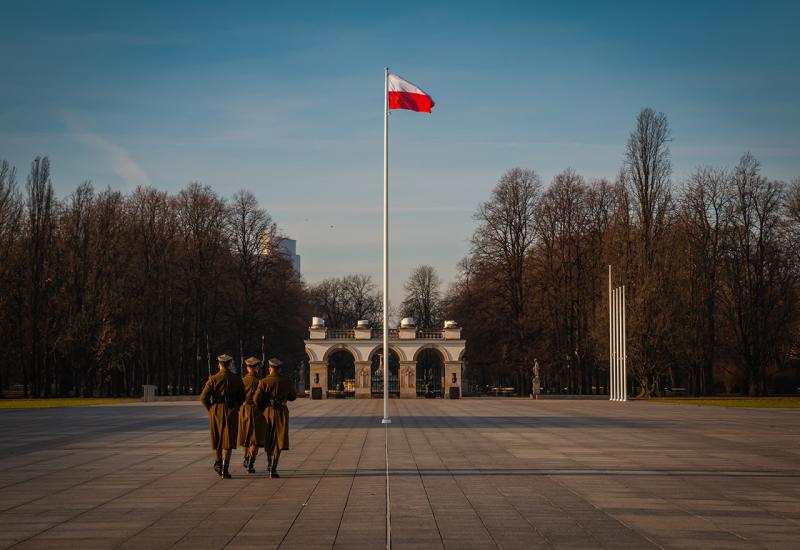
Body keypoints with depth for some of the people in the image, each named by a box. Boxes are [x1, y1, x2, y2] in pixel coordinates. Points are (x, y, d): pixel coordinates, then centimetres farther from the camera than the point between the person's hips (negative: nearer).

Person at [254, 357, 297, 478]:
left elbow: (256, 398, -10)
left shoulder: (264, 382, -5)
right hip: (281, 412, -1)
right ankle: (273, 469, -16)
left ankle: (269, 464, 36)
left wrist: (262, 408, 9)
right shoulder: (286, 381, -1)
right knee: (279, 441, -3)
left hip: (267, 412, 1)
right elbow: (293, 396, 12)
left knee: (268, 440, 20)